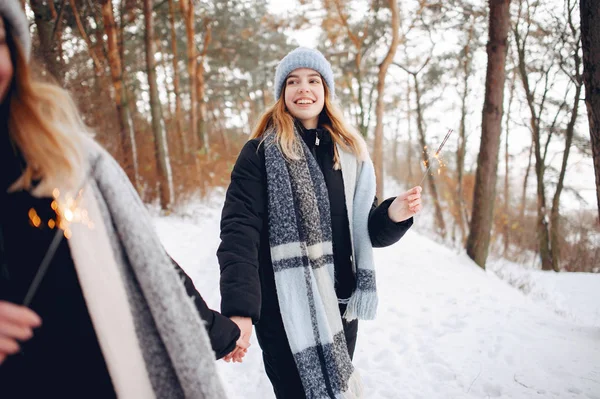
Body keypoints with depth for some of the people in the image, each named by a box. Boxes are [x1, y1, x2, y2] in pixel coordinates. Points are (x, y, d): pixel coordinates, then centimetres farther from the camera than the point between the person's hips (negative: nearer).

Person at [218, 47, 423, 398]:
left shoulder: (350, 153, 8)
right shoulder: (261, 152, -6)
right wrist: (239, 310, -28)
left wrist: (393, 215, -11)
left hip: (341, 307, 5)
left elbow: (367, 232, 11)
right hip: (284, 310, -4)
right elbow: (239, 230, -16)